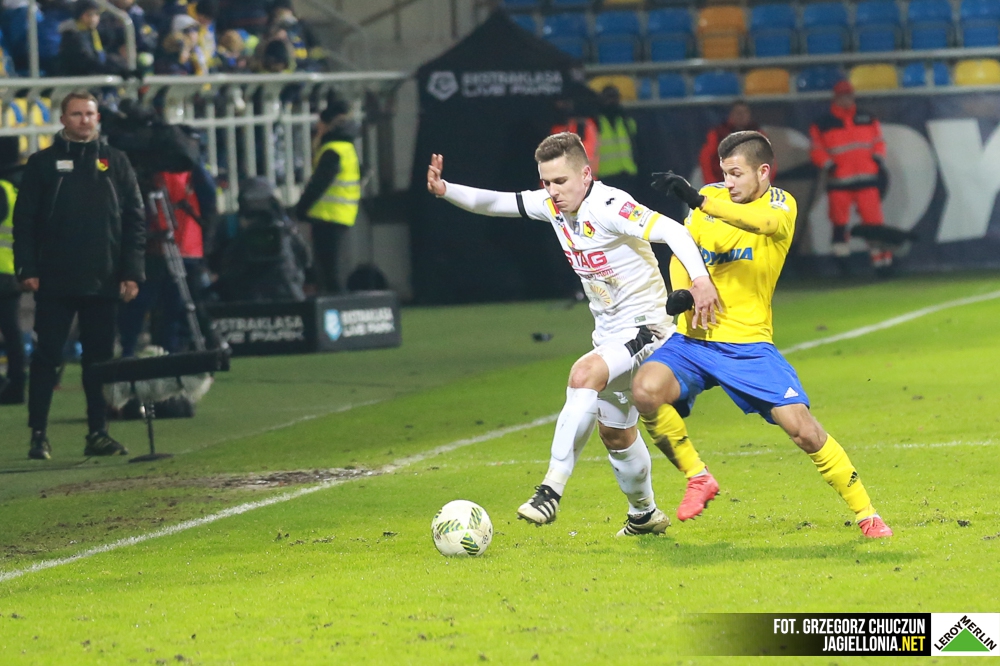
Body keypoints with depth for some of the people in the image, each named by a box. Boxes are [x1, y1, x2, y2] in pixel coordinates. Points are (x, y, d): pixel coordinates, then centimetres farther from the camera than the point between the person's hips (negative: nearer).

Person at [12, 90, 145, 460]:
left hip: (103, 282, 2)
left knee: (100, 359, 6)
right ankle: (38, 434, 2)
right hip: (54, 282, -2)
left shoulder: (115, 162, 9)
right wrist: (27, 270, -8)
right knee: (47, 357, -1)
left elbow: (135, 219, 7)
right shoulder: (43, 163, 4)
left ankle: (98, 434, 11)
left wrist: (131, 273, -1)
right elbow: (24, 219, 2)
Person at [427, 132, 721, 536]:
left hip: (645, 328, -9)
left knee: (584, 374, -32)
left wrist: (699, 278, -47)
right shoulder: (552, 205, -1)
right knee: (614, 432, 18)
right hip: (609, 333, 9)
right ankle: (644, 515, 40)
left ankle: (552, 490, -33)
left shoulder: (609, 207, -24)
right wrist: (445, 191, -14)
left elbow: (671, 231, -33)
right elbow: (493, 203, 4)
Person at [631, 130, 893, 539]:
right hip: (693, 338, 3)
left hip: (749, 344, -3)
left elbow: (763, 222, -30)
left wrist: (698, 201, -40)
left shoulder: (781, 204, -5)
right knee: (646, 390, -26)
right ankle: (697, 477, -5)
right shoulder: (710, 197, 6)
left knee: (802, 429, -12)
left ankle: (865, 513, 6)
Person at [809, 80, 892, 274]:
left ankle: (881, 257, 0)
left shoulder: (868, 120, 12)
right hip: (839, 181, -1)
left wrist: (878, 158, -2)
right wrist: (828, 164, -13)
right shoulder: (823, 125, 5)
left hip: (867, 178, 1)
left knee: (873, 219, -4)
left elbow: (878, 142, 15)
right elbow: (817, 150, 3)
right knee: (839, 218, -1)